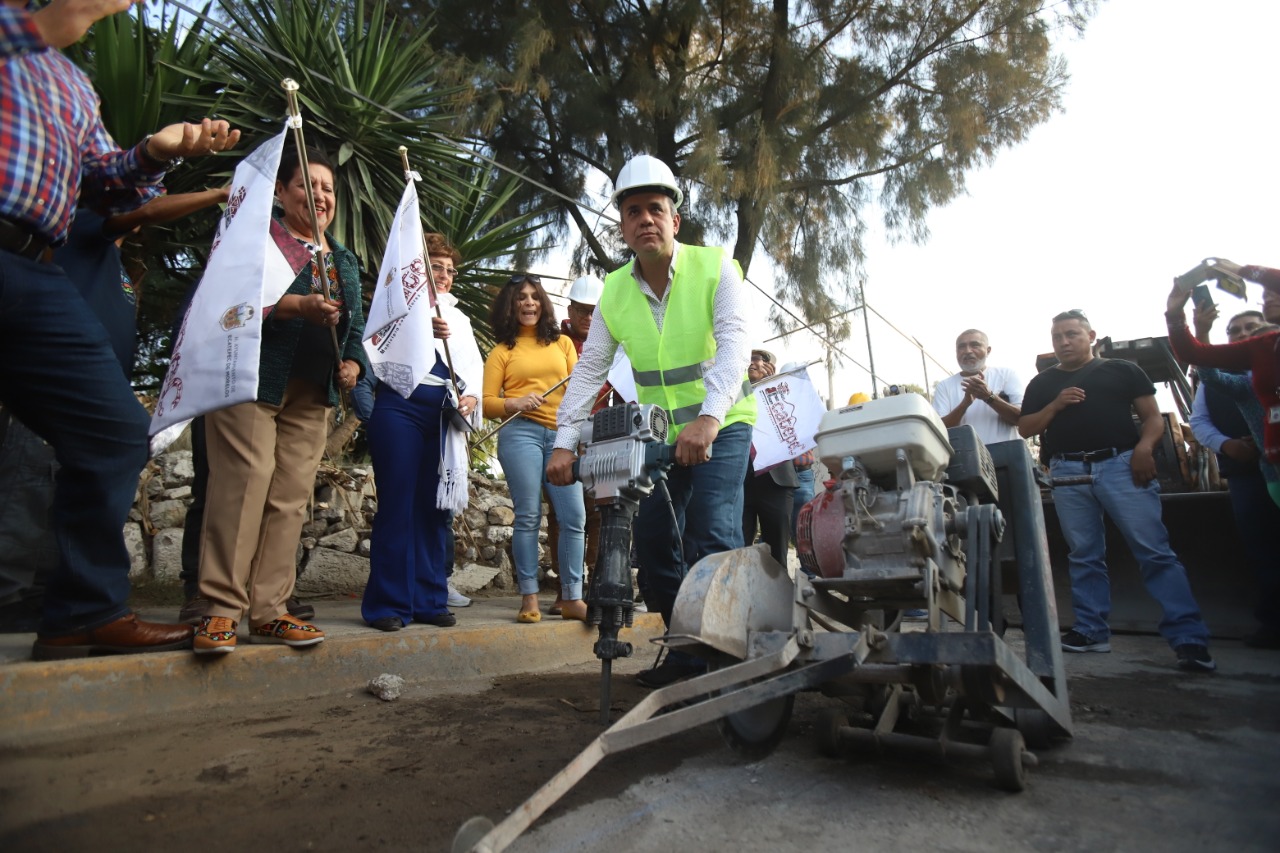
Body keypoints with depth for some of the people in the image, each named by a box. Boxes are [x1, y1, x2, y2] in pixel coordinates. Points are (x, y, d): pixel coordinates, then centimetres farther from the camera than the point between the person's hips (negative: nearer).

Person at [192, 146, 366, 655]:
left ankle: (269, 612, 8)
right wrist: (296, 305, -24)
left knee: (292, 498, 2)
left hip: (312, 395, 6)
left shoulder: (344, 262, 22)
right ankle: (222, 609, -3)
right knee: (244, 486, -12)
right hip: (253, 383, -5)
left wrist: (353, 363, 3)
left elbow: (356, 326, 22)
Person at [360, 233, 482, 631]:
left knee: (436, 508, 3)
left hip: (445, 418, 4)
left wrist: (471, 396, -5)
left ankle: (429, 600, 10)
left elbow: (474, 365, 16)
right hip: (401, 408, -4)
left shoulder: (458, 318, 24)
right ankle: (388, 604, 1)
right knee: (397, 505, -6)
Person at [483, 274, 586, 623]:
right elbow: (488, 403, 6)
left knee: (574, 516, -4)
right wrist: (515, 404, -13)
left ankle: (572, 598, 4)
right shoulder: (502, 351, 13)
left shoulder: (562, 342, 19)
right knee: (529, 516, -5)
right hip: (521, 433, -2)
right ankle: (529, 598, 3)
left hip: (562, 436, 2)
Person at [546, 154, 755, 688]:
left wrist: (708, 416, -38)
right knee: (653, 544, 4)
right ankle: (686, 650, 21)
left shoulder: (715, 266, -9)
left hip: (722, 425, -4)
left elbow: (734, 342, -22)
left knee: (713, 536, -18)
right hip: (658, 435, 5)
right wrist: (565, 442, -8)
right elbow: (589, 369, 1)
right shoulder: (614, 289, 3)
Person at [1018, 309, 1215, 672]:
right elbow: (1025, 428, 12)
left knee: (1155, 552, -8)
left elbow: (1153, 416, 8)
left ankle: (1188, 638, -6)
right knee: (1084, 556, 6)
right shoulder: (1042, 383, 18)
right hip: (1067, 472, 2)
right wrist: (1055, 406, -4)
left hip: (1121, 465, -2)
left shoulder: (1122, 370, 13)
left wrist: (1145, 447, -12)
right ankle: (1092, 630, 12)